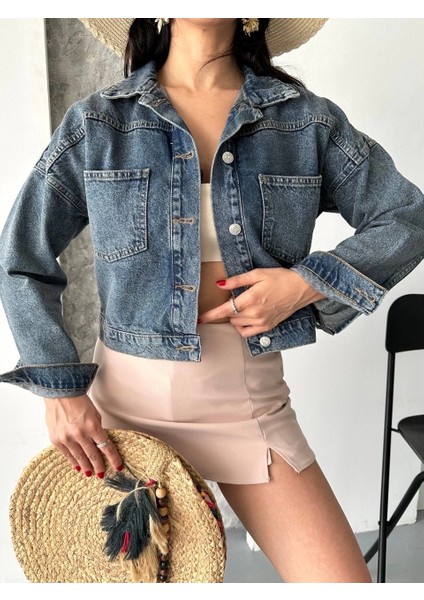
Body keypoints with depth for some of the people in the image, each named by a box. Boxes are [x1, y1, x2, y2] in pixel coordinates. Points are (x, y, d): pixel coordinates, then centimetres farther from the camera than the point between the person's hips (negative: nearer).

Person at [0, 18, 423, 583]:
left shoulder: (306, 118, 2)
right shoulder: (95, 123, 0)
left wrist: (306, 283, -12)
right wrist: (60, 391, -7)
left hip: (251, 395, 1)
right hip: (128, 395, 1)